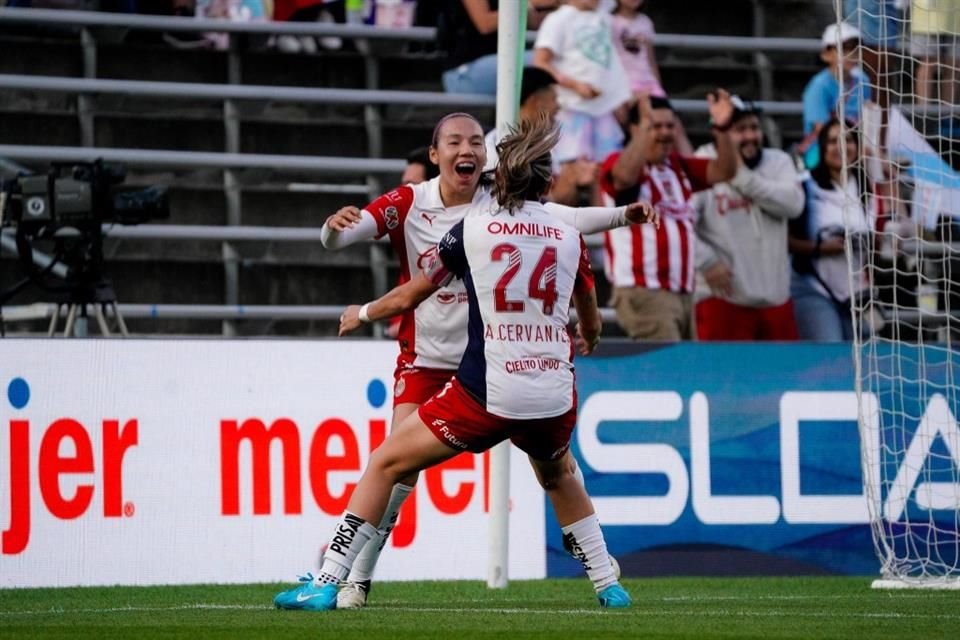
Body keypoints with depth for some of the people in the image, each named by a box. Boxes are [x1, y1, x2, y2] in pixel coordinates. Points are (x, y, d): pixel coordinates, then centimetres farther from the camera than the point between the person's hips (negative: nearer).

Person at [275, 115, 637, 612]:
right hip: (555, 400, 3)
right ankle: (608, 586, 32)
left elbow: (409, 296, 11)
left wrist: (361, 314, 32)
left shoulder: (473, 228, 1)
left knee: (385, 464, 9)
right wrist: (587, 341, 51)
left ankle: (325, 584, 1)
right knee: (559, 477, 35)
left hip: (487, 394, -3)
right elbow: (590, 320, 26)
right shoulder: (569, 238, 9)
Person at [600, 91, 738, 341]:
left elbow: (723, 171, 9)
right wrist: (646, 124, -31)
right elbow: (625, 175, -28)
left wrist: (722, 129, -6)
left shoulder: (678, 166, 17)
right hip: (644, 293, -8)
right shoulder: (620, 161, -4)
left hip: (684, 293, 8)